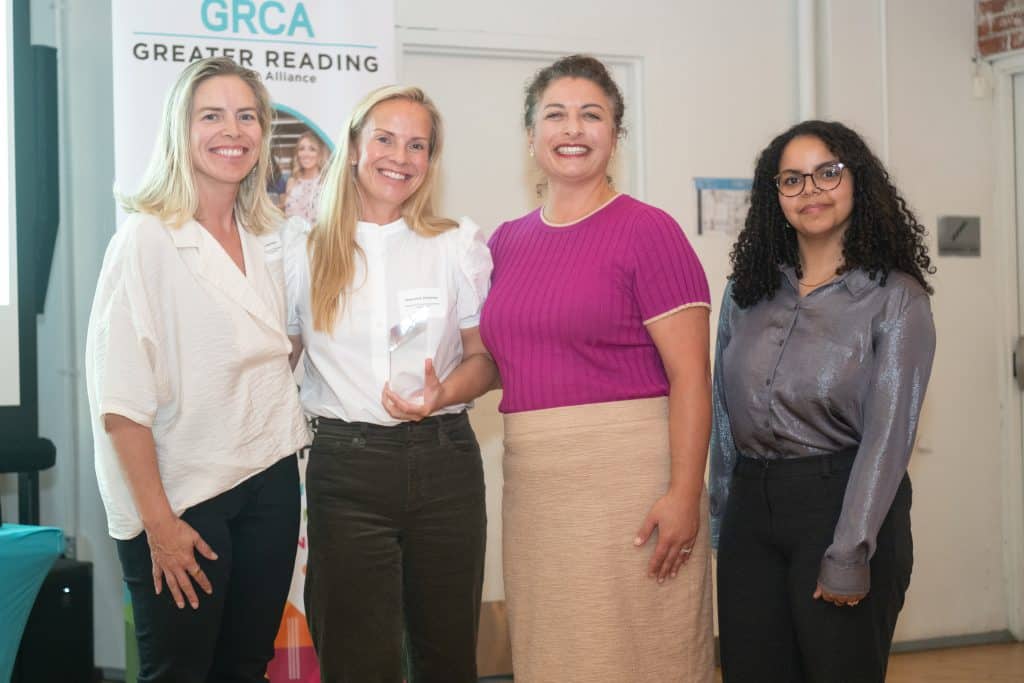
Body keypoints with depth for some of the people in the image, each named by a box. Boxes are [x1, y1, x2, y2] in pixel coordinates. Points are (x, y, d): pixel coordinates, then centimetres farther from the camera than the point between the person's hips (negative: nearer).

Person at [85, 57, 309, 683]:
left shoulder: (269, 236, 7)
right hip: (183, 495, -5)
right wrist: (158, 523, -16)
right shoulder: (147, 239, -12)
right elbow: (120, 400, -15)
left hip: (269, 483, 6)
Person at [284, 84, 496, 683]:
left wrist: (443, 394, -15)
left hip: (443, 461, 1)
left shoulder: (460, 244, 6)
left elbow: (485, 357, 7)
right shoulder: (305, 255, 7)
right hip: (345, 468, 0)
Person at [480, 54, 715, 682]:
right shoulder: (507, 241, 13)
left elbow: (691, 374, -10)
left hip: (629, 475, -5)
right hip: (532, 482, 6)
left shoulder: (647, 230, -5)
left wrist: (684, 493, -17)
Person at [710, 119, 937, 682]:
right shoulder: (747, 291, 9)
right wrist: (721, 518, 10)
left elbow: (888, 433, -11)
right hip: (751, 508, 4)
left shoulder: (897, 298, -5)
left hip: (842, 503, -4)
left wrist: (848, 557, -17)